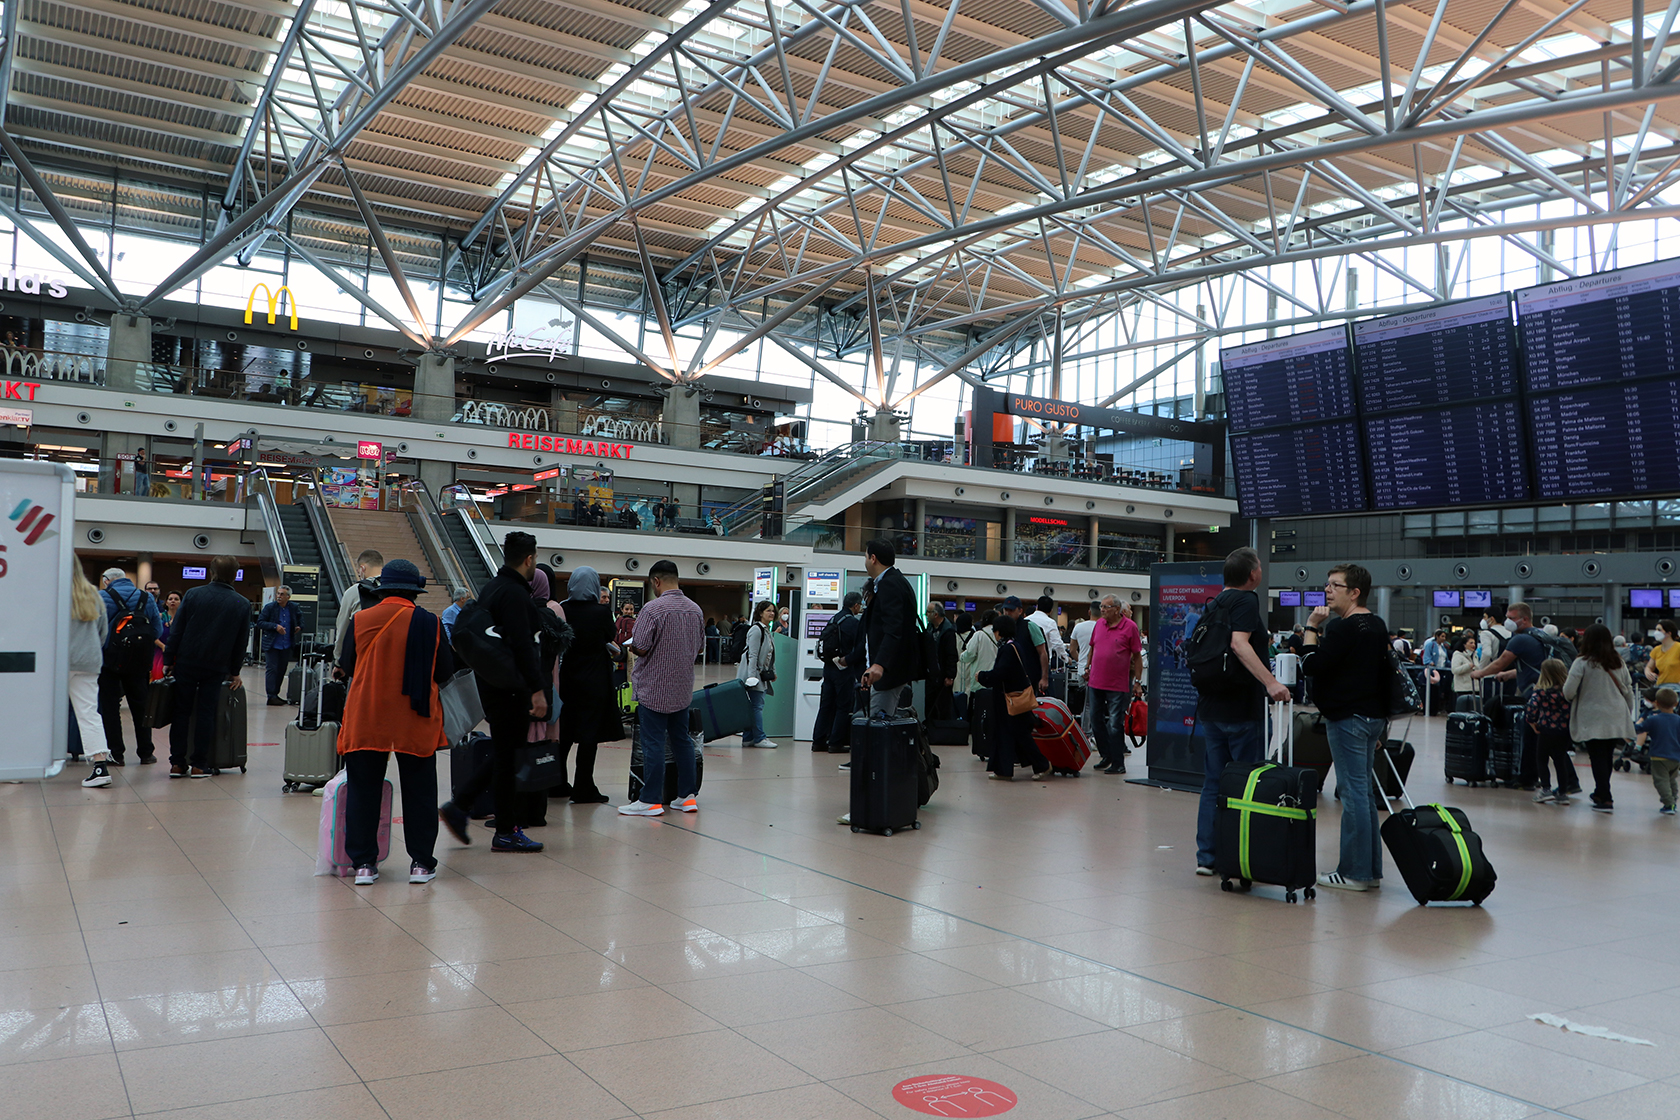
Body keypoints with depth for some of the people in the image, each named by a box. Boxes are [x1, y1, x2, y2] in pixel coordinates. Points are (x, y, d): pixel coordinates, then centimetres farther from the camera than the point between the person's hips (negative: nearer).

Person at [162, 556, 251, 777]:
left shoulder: (193, 595, -1)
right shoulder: (243, 604, 1)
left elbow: (176, 631, -2)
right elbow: (241, 642, 6)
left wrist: (168, 660, 4)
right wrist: (235, 672, 14)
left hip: (186, 663, 0)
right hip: (217, 667, 0)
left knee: (181, 711, 8)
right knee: (206, 713, 4)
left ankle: (177, 763, 8)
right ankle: (199, 765, 4)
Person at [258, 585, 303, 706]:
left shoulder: (293, 608, 6)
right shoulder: (269, 607, -4)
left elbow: (300, 619, 25)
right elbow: (260, 623, -8)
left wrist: (299, 627, 5)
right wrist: (275, 626, -19)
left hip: (287, 646, 4)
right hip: (272, 645, -4)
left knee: (281, 670, 9)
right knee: (272, 669, -6)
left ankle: (275, 695, 19)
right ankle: (271, 697, -3)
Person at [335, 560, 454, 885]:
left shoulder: (360, 620, -4)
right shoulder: (430, 623, -7)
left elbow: (347, 666, 7)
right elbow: (446, 672, 0)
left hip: (365, 720, 1)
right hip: (415, 724, -1)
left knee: (363, 790, 11)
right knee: (418, 791, 10)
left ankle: (364, 862, 13)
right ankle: (421, 862, 13)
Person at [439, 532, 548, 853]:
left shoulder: (491, 588, 15)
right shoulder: (514, 594, -17)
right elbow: (522, 645, -24)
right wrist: (537, 690, -24)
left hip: (490, 682, 10)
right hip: (510, 688, -10)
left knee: (503, 754, 17)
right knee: (507, 756, -2)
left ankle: (457, 805, 14)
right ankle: (506, 833, 6)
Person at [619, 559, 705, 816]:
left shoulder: (653, 608, -16)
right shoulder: (695, 609, 6)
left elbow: (640, 648, -17)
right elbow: (699, 647, 14)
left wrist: (631, 647, 4)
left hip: (654, 689, -6)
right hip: (682, 688, 7)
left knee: (653, 743, -2)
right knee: (681, 739, 14)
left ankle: (651, 801, 1)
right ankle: (688, 796, 17)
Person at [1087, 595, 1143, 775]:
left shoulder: (1130, 627, -6)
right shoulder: (1099, 625, 9)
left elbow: (1137, 655, -4)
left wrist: (1138, 680, -6)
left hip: (1118, 685, -6)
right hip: (1095, 682, 6)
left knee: (1115, 724, -3)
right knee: (1096, 719, 11)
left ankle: (1118, 763, 4)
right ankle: (1107, 755, 27)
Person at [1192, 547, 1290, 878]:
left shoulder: (1212, 604, 15)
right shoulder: (1246, 600, -10)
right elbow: (1239, 643, -26)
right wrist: (1270, 681, -33)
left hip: (1210, 707, 8)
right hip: (1242, 708, -8)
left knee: (1213, 782, 10)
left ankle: (1207, 856, 11)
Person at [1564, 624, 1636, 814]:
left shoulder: (1582, 663, -8)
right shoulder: (1619, 663, 7)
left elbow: (1568, 692, -13)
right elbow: (1629, 692, 12)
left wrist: (1571, 699, 9)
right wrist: (1628, 716, 21)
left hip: (1592, 721, -5)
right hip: (1616, 720, 5)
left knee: (1598, 758, -1)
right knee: (1607, 757, 15)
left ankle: (1605, 799, -7)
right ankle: (1601, 793, 27)